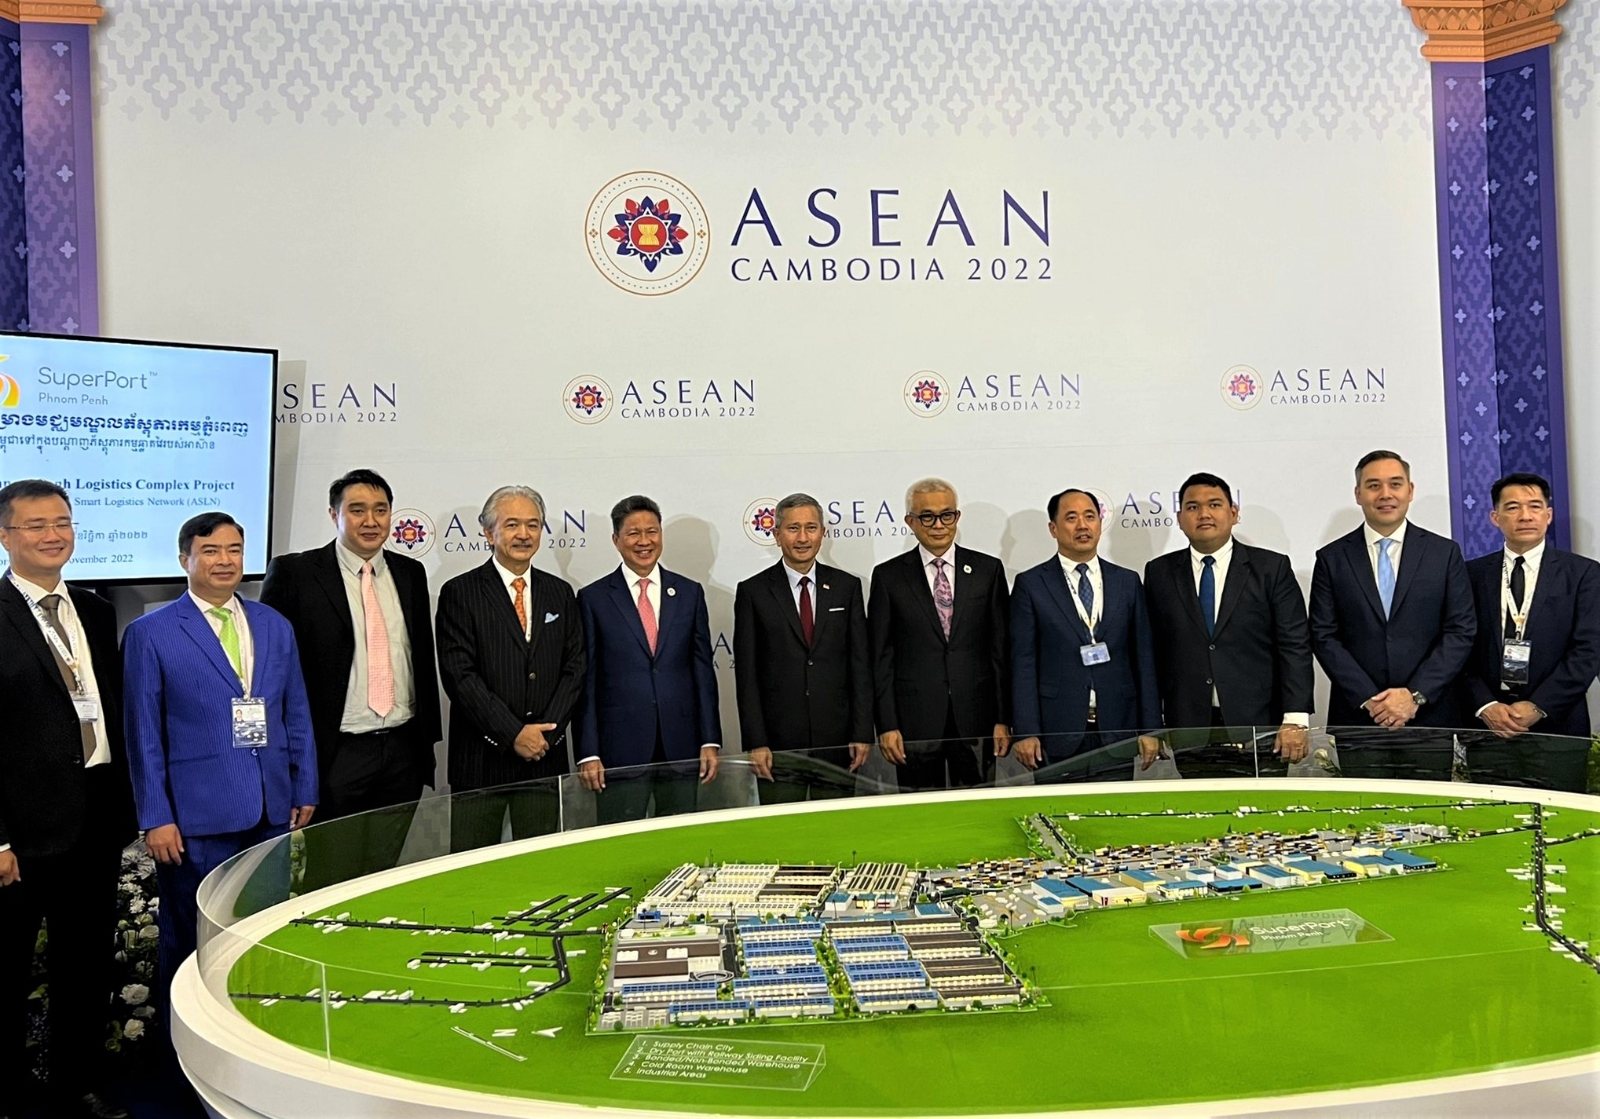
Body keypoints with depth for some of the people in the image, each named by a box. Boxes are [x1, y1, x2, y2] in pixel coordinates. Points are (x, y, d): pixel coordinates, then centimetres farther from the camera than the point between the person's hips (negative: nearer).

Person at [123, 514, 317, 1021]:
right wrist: (155, 818, -7)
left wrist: (305, 792, 9)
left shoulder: (275, 626, 9)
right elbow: (143, 734, -4)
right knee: (192, 944, 8)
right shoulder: (150, 633, -3)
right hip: (195, 818, -4)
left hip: (272, 812, 4)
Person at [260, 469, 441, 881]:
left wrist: (428, 739, 13)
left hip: (403, 750, 4)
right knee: (330, 879, 4)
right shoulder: (293, 573, -4)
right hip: (334, 753, -4)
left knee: (387, 871, 11)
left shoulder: (410, 573, 10)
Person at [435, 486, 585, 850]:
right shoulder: (459, 593, -2)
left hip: (545, 755, 3)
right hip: (481, 758, -3)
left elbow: (574, 667, 7)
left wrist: (547, 732, -7)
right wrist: (513, 734, -14)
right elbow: (459, 674, -9)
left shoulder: (560, 593, 11)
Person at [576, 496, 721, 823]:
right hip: (620, 748, -2)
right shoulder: (593, 598, 1)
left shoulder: (690, 593, 8)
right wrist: (588, 752, -6)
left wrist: (710, 741, 2)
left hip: (681, 746, 2)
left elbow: (703, 670, 7)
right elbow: (586, 681, -1)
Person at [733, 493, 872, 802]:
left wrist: (862, 732, -1)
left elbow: (860, 664, 5)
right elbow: (746, 674, -1)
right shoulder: (753, 591, 1)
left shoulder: (846, 586, 7)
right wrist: (755, 742, -7)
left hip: (837, 740, 2)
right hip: (778, 742, -1)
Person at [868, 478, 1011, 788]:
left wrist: (1004, 719, 1)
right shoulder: (888, 576, 3)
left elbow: (1002, 649, 5)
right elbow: (880, 657, 1)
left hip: (975, 718, 1)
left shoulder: (988, 570, 6)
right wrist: (886, 725, -6)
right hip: (915, 722, -1)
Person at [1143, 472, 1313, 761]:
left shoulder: (1272, 568, 2)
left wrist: (1296, 719, -10)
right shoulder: (1159, 573, 7)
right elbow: (1151, 653, 6)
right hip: (1187, 729, 1)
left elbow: (1294, 646, -2)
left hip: (1259, 726, -1)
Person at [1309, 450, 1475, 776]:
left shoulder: (1445, 553, 5)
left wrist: (1416, 694, -9)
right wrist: (1369, 699, -9)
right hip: (1357, 719, 0)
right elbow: (1324, 637, 0)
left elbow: (1461, 632, 1)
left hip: (1430, 716, 0)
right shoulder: (1332, 559, 4)